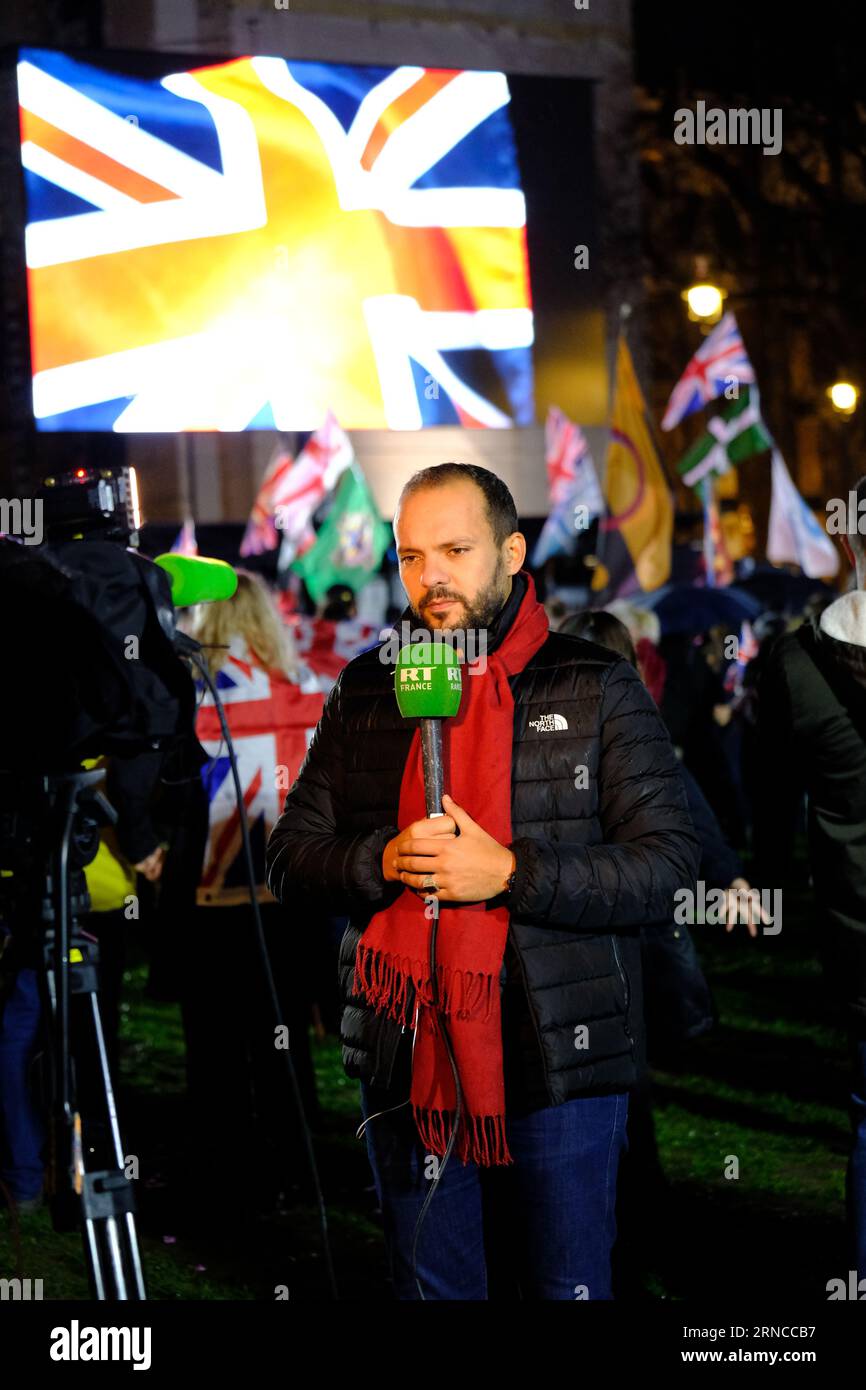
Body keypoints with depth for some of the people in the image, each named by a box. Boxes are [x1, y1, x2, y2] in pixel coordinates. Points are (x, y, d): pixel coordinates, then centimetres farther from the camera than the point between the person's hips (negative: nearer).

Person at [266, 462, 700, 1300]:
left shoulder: (596, 688, -1)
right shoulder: (364, 692, 10)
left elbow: (669, 868, -8)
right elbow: (290, 861, 9)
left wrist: (509, 872, -18)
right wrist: (384, 861, -12)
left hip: (558, 1064, -3)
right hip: (406, 1063, 3)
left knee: (567, 1286, 4)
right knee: (431, 1288, 13)